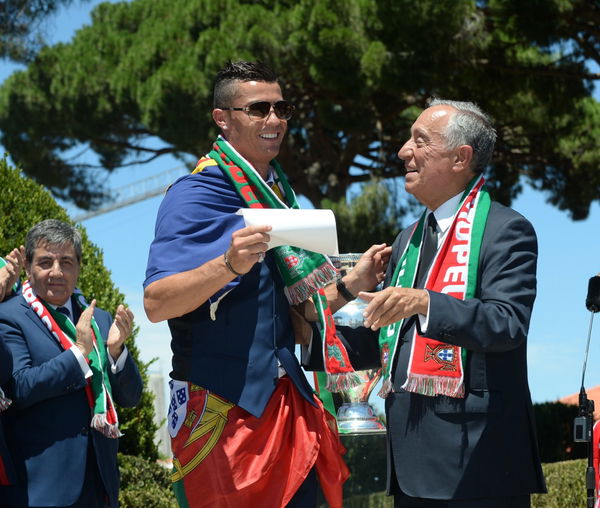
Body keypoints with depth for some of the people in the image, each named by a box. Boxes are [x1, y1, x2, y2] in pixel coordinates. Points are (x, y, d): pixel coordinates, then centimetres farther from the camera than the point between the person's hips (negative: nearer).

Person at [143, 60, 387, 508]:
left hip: (283, 399, 7)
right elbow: (156, 303, -20)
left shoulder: (278, 194, 15)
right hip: (219, 401, -7)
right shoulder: (196, 195, -9)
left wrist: (351, 285, 6)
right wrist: (229, 264, -34)